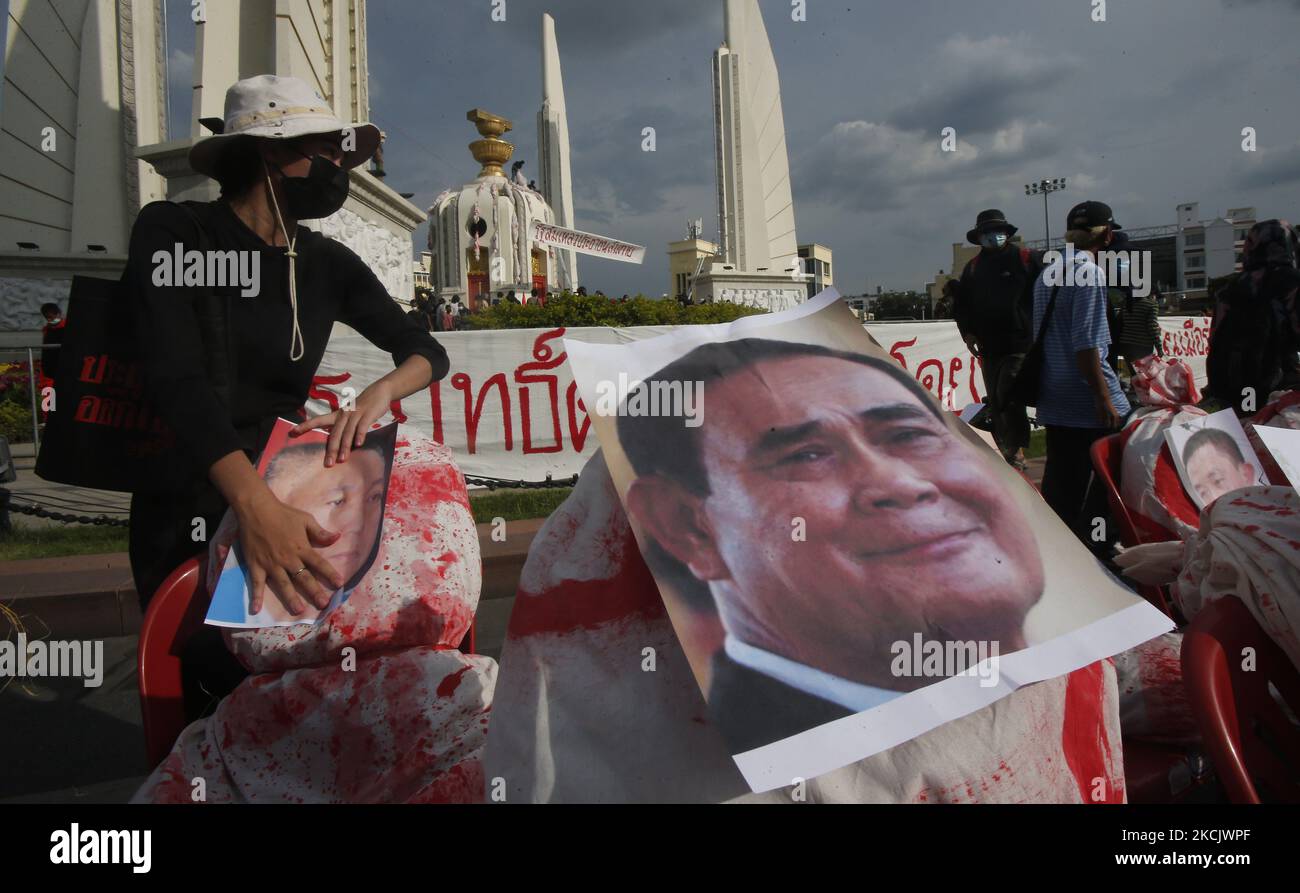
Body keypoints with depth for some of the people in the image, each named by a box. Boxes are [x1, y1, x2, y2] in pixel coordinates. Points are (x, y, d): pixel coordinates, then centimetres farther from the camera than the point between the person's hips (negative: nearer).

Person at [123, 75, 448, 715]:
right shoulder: (173, 232, -9)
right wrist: (255, 506, -40)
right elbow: (177, 377, -24)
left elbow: (428, 353, 6)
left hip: (285, 490, 4)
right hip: (188, 512, -4)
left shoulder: (327, 265, 6)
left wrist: (378, 394, -19)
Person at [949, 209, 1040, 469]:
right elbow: (962, 303, 18)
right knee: (995, 402, 8)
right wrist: (967, 331, 5)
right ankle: (1006, 453, 18)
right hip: (989, 348, 5)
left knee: (1008, 398, -16)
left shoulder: (1025, 259, 0)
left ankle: (1017, 452, -4)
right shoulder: (973, 267, 14)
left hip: (1019, 343, -5)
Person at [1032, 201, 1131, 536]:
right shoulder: (1089, 272, -12)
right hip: (1087, 399, -8)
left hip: (1054, 401, 8)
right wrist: (1104, 398, -18)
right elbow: (1085, 343, -19)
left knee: (1061, 485, 11)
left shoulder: (1046, 273, 13)